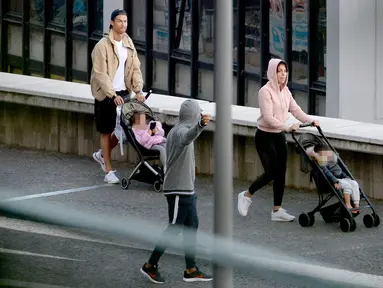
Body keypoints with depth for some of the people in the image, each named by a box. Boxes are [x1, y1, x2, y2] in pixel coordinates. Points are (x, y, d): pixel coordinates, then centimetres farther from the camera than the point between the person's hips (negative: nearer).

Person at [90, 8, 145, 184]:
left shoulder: (128, 44, 6)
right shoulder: (103, 46, -14)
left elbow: (135, 69, 6)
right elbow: (100, 74, -17)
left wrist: (138, 90, -8)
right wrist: (112, 95, -24)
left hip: (123, 92, 6)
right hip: (106, 94, -6)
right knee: (106, 132, 2)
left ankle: (102, 154, 33)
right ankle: (108, 171, 9)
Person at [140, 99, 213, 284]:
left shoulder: (175, 131, 14)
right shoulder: (180, 131, -18)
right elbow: (189, 136, -43)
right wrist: (201, 125, -63)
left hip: (186, 189, 10)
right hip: (178, 189, -10)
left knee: (192, 226, 10)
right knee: (175, 228, -5)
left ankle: (191, 270, 12)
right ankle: (151, 265, 3)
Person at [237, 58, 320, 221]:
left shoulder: (285, 90, 6)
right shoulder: (265, 91, -18)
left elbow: (295, 109, 5)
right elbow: (268, 118, -25)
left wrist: (310, 121, -9)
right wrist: (288, 127, -31)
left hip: (279, 136, 7)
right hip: (265, 136, -7)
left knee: (281, 172, 4)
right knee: (271, 171, -11)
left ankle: (277, 211, 10)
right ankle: (247, 195, 13)